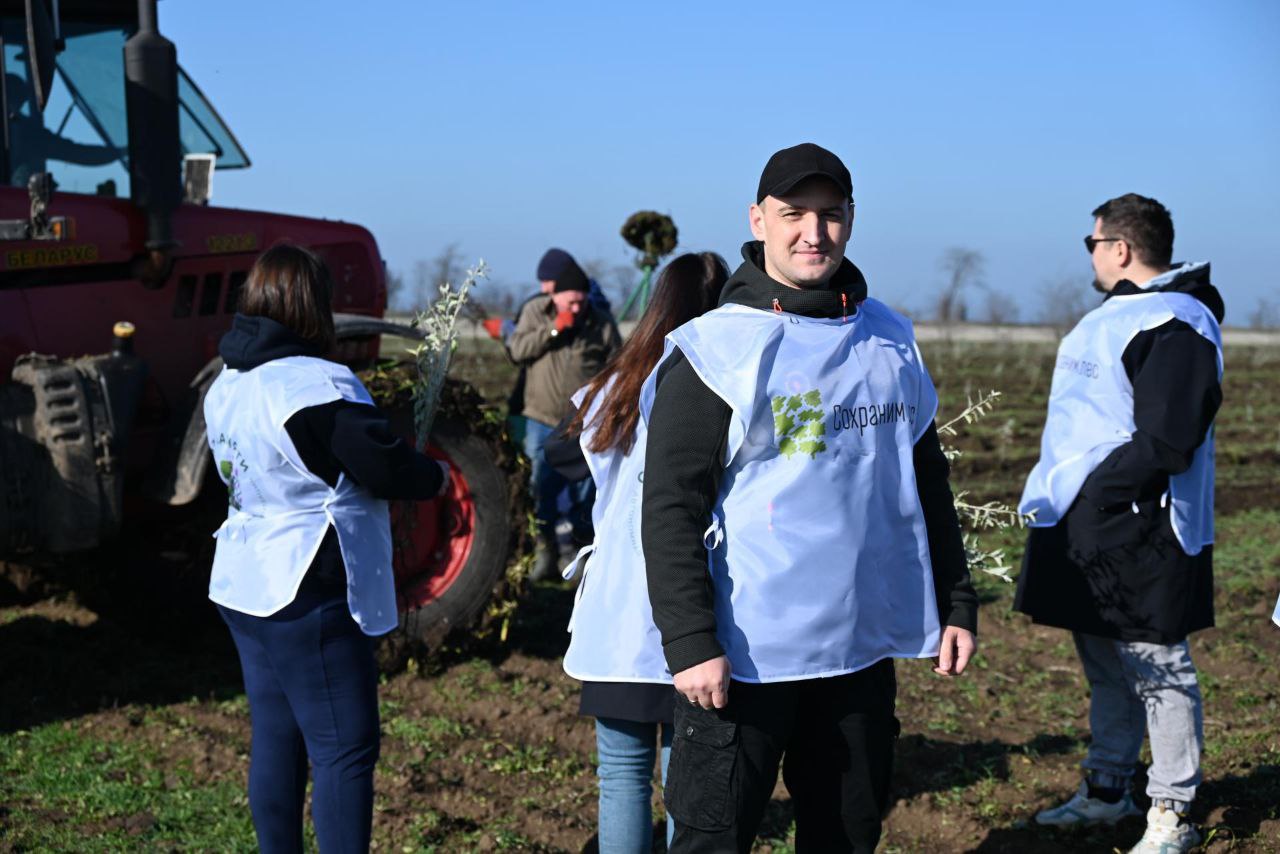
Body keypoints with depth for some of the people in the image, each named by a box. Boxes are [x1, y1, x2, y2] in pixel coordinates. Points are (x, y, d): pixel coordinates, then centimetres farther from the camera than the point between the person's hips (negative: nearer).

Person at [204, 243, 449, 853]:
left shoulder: (226, 384, 9)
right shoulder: (317, 384, -19)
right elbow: (382, 465, -18)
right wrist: (435, 477, 2)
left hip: (244, 585, 9)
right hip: (307, 595, -9)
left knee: (275, 740, 14)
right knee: (345, 750, -4)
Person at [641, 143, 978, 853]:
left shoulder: (890, 341, 9)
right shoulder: (714, 349, -8)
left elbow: (926, 482, 16)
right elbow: (671, 508, -11)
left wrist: (955, 603, 12)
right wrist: (689, 643, -17)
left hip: (863, 645, 5)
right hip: (746, 653, -5)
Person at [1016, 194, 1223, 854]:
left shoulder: (1174, 326, -16)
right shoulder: (1114, 315, 17)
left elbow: (1166, 442, -23)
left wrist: (1091, 494, -21)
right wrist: (1064, 497, 15)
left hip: (1136, 533, -10)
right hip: (1090, 529, 10)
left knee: (1159, 673, 0)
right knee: (1105, 668, 18)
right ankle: (1106, 792, 30)